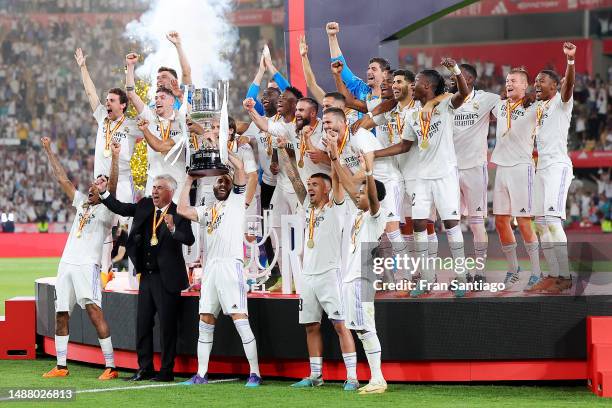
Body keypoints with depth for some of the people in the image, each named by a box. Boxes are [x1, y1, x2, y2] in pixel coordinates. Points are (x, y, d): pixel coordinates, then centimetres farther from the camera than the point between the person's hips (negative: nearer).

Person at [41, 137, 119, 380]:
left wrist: (114, 158, -25)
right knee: (61, 315, 9)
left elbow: (113, 185, -14)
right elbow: (62, 179, 24)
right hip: (66, 264, 7)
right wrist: (49, 151, 25)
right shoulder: (81, 203, 20)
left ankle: (111, 367, -17)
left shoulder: (106, 209, 2)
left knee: (94, 312, -16)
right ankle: (61, 367, 17)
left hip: (87, 266, -7)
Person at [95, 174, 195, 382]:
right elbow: (120, 208, 12)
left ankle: (166, 371, 5)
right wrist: (103, 193, 0)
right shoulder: (144, 206, 8)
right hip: (146, 276, 7)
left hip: (166, 278, -7)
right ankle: (144, 369, 19)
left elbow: (189, 240, -21)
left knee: (167, 326, -1)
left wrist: (173, 229, -38)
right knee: (142, 324, 10)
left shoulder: (178, 213, -11)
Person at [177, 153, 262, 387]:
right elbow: (183, 210, 11)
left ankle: (255, 373, -11)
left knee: (240, 319, -12)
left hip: (230, 265, -6)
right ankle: (201, 374, 10)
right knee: (205, 321, 6)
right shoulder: (208, 210, 24)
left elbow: (240, 167, -1)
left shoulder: (236, 199, 9)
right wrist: (190, 180, 17)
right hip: (210, 267, 6)